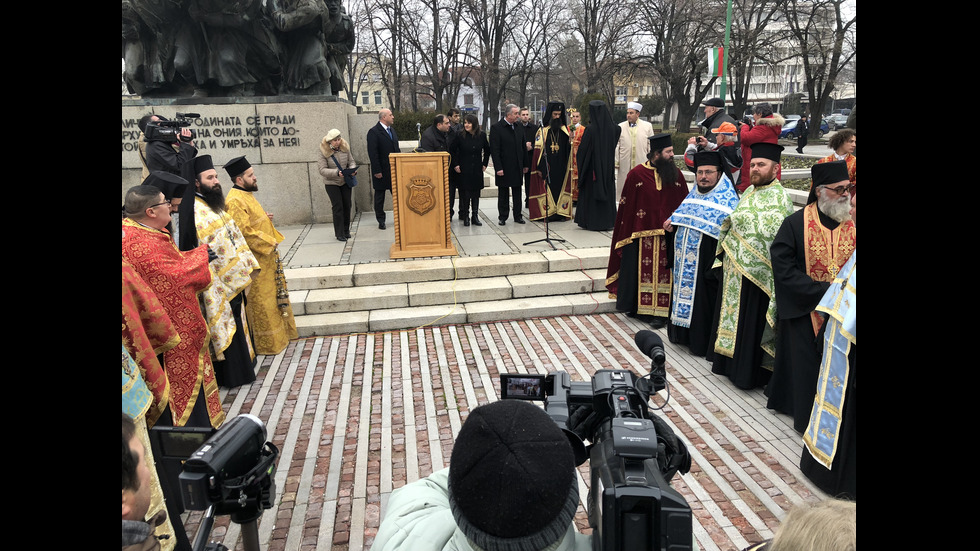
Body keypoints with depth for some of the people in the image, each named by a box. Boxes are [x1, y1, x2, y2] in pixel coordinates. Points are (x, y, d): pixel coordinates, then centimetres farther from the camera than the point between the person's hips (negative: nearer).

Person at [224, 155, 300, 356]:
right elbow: (245, 232, -26)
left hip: (267, 258, 10)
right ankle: (267, 343, 13)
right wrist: (269, 243, -18)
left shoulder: (246, 195, 12)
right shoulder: (235, 201, -20)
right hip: (256, 263, -10)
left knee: (274, 296, 19)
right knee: (262, 303, 1)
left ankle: (280, 333, 33)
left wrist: (265, 217, 5)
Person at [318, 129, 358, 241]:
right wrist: (336, 172, -30)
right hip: (331, 183, -4)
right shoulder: (324, 152, -13)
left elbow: (351, 161, 7)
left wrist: (352, 169, -15)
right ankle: (339, 233, 4)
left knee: (347, 206, 8)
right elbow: (322, 170, -16)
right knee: (338, 207, -4)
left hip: (345, 182, 4)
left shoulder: (345, 148, -2)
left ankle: (346, 230, 23)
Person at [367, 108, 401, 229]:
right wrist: (377, 171, -19)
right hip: (382, 171, -7)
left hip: (394, 169, 7)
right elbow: (372, 153, -15)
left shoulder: (391, 130, 14)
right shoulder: (373, 132, -11)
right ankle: (381, 220, 14)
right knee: (379, 195, 5)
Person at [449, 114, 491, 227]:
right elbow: (452, 151, 1)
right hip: (464, 170, -2)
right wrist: (455, 165, -3)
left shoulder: (482, 135, 0)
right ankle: (465, 216, 9)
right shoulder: (460, 136, -7)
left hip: (477, 170, 2)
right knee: (464, 193, -1)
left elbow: (487, 150, 14)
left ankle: (475, 216, 14)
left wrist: (485, 164, 9)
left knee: (476, 193, 7)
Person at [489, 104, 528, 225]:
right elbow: (494, 150, -13)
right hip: (504, 167, -5)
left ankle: (517, 216, 20)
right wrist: (498, 168, -18)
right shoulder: (496, 127, -10)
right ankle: (502, 217, 15)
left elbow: (523, 146, 13)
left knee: (517, 192, 10)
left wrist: (525, 164, 10)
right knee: (503, 193, 6)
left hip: (517, 167, 5)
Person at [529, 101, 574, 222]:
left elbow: (568, 149, 10)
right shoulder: (542, 130, -1)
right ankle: (547, 213, 0)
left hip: (561, 166, 4)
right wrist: (539, 167, -13)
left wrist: (570, 141, -13)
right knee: (547, 188, -5)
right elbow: (538, 149, -5)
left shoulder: (564, 129, 11)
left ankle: (561, 212, 9)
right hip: (547, 167, -3)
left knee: (561, 188, 4)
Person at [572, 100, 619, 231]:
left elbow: (582, 150, -12)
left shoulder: (590, 130, -17)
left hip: (593, 166, -4)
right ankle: (608, 221, 18)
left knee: (591, 192, 7)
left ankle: (592, 222, 10)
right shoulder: (612, 128, -5)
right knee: (608, 192, 13)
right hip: (608, 166, 4)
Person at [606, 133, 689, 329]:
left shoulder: (676, 174, 5)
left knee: (663, 273, 3)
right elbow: (626, 207, -2)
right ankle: (639, 307, 20)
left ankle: (660, 311, 10)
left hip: (668, 235, 2)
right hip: (641, 235, -2)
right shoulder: (636, 174, -3)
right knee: (641, 272, 6)